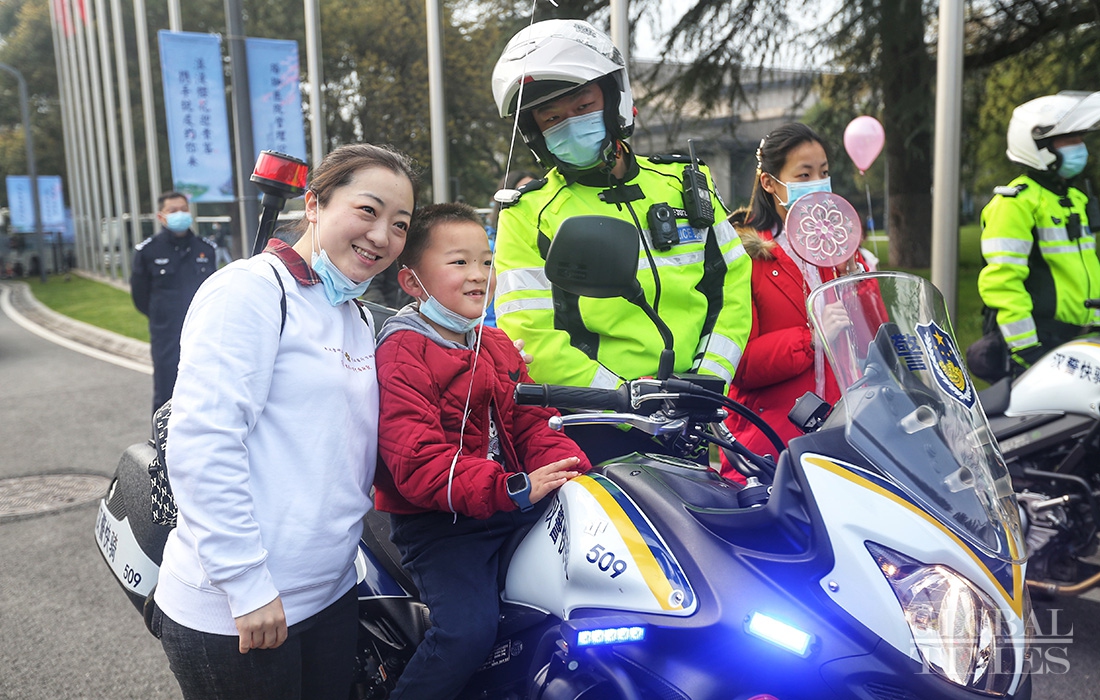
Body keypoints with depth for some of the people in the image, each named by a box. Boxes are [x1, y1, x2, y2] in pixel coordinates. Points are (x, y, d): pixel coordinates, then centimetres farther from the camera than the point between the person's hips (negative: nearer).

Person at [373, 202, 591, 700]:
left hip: (513, 504, 8)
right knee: (468, 631, -25)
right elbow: (418, 462, -22)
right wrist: (513, 488, -29)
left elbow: (532, 423, 14)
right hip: (438, 522, -8)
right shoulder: (401, 355, -13)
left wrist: (568, 470, -7)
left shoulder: (497, 346, 15)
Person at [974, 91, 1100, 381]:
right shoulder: (1016, 202, -13)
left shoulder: (1075, 198, 17)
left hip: (1076, 335, 9)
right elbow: (1001, 280, -21)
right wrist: (1024, 347, -23)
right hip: (1037, 338, -9)